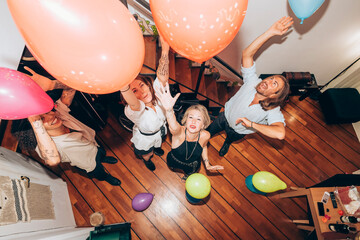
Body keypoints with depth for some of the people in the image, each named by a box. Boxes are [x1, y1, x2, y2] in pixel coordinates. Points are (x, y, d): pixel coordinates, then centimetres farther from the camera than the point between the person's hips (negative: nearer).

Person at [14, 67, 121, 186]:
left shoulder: (59, 110, -26)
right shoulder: (45, 145, -40)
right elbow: (53, 160, -64)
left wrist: (51, 84, -52)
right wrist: (35, 121, -63)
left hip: (95, 147, 4)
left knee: (103, 153, 38)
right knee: (101, 174, 29)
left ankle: (103, 158, 74)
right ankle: (106, 177, 64)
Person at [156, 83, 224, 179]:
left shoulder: (205, 135, -31)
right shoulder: (179, 132, -42)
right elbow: (174, 127, -70)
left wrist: (207, 165, -10)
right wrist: (169, 109, -91)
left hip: (192, 166, 3)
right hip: (174, 161, -2)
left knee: (189, 174, 35)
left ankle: (187, 174, 71)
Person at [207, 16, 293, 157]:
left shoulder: (273, 111, -38)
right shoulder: (253, 82, -33)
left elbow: (280, 134, -56)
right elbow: (247, 54, -43)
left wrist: (251, 124, -52)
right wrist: (270, 32, -54)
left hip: (238, 131, 0)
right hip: (224, 117, 1)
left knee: (231, 139, 34)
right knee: (208, 132, 25)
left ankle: (226, 143, 73)